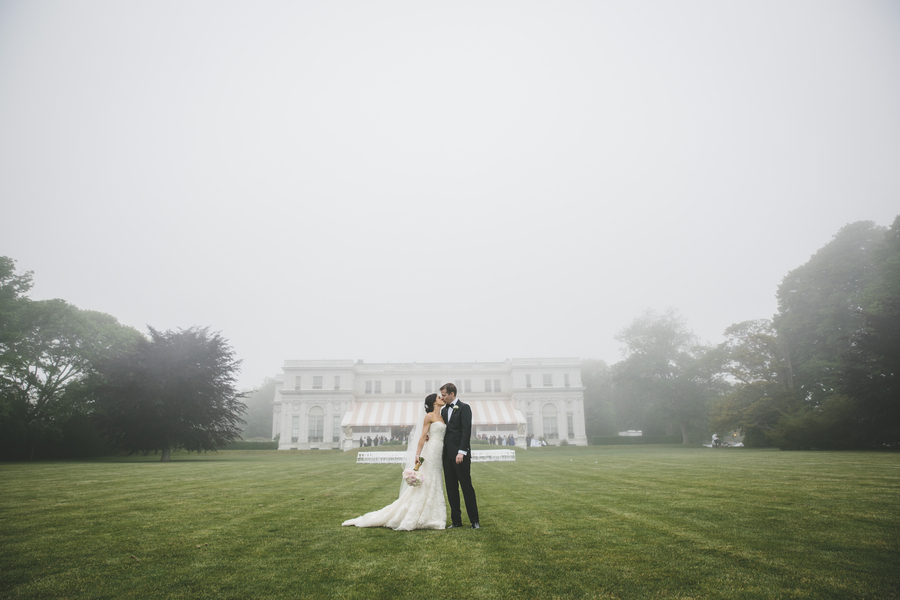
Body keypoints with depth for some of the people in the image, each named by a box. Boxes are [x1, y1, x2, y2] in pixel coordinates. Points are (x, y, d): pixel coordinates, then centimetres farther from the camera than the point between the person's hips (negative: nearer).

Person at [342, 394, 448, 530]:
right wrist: (417, 455, -18)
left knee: (433, 485, 9)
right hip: (430, 452, -8)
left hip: (438, 455, 8)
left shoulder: (441, 417, 17)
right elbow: (423, 436, -12)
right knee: (425, 484, -6)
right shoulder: (429, 416, -7)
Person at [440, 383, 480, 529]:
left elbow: (466, 431, -13)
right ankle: (456, 521, 16)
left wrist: (461, 452, -20)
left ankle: (474, 521, 7)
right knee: (451, 489, 8)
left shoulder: (464, 408, -6)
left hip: (460, 454, -7)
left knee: (466, 487, -1)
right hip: (447, 454, 7)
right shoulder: (444, 410, 16)